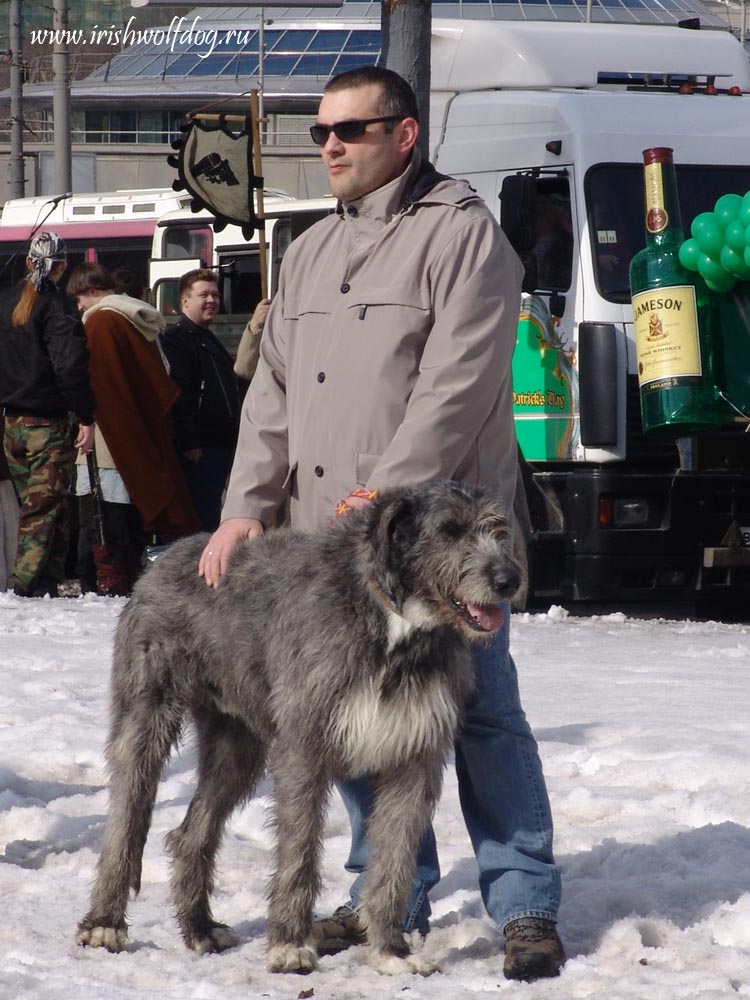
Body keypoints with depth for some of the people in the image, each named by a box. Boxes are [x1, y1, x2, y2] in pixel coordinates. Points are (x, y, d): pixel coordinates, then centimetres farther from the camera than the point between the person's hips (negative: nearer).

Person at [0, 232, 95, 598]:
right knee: (46, 507, -5)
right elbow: (70, 365, -21)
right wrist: (86, 417, -17)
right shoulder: (56, 307, -12)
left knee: (30, 503, 15)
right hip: (49, 423, -6)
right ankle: (33, 585, -12)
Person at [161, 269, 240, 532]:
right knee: (203, 519, -12)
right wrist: (189, 443, -23)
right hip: (198, 450, -10)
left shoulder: (209, 340, 22)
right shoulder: (177, 338, -10)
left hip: (221, 444, 10)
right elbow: (178, 394, -18)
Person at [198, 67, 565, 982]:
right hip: (329, 533, 7)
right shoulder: (310, 254, 19)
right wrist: (247, 505, 3)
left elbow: (458, 384, -14)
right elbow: (274, 390, 16)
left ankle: (524, 906, -1)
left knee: (479, 713, -5)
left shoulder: (461, 235, -4)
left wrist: (389, 495, -20)